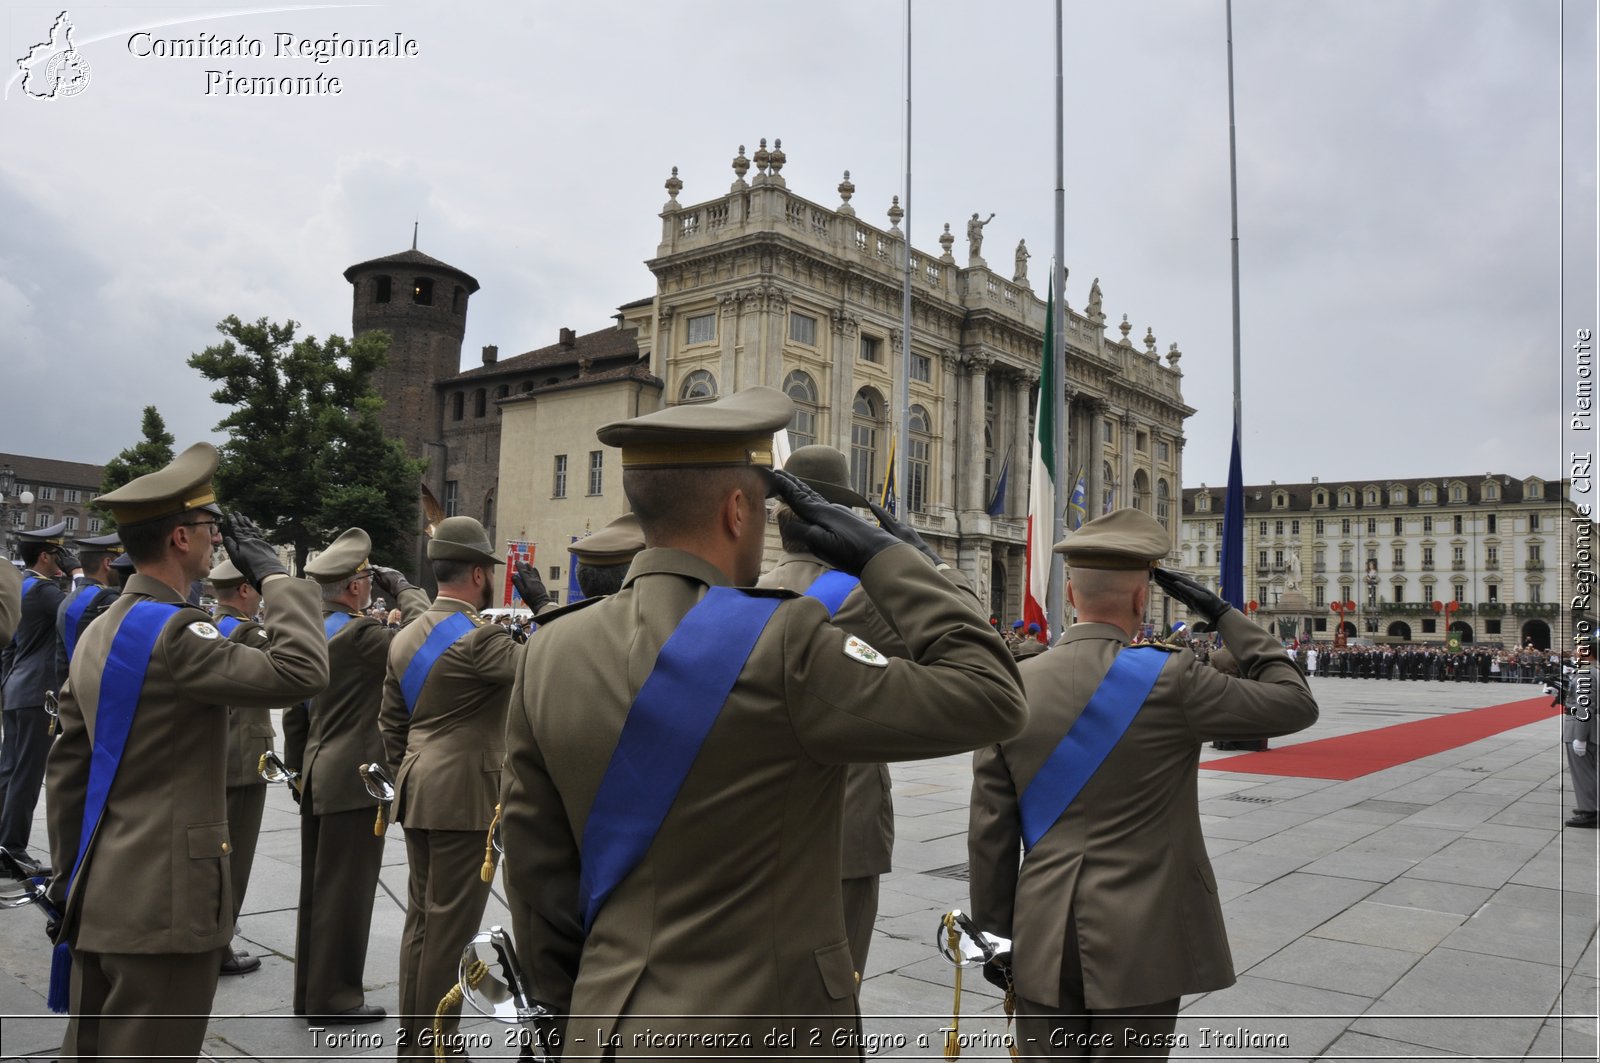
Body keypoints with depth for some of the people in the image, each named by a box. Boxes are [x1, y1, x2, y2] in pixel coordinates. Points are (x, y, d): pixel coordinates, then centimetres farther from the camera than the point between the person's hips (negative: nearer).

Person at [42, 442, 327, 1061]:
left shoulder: (100, 632, 10)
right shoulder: (172, 632, -19)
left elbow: (66, 771, 15)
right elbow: (302, 672, -27)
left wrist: (70, 880, 22)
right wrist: (272, 573, -15)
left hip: (102, 897, 9)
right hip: (165, 903, -9)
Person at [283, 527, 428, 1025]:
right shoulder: (359, 633, -18)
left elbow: (294, 711, 15)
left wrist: (299, 765, 22)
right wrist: (400, 585, -9)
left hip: (319, 775, 9)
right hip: (354, 778, -9)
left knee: (317, 885, 16)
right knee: (345, 890, 0)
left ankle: (310, 990, 26)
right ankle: (334, 997, 9)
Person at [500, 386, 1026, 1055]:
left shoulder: (551, 652, -4)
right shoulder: (779, 647, -22)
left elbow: (533, 858, 3)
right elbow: (990, 698, -16)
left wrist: (569, 1002, 16)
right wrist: (881, 556, -9)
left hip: (611, 1026, 5)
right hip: (760, 1034, -5)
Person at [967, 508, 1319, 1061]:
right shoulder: (1167, 680, -14)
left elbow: (990, 829, 0)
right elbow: (1295, 703, -1)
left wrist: (997, 930, 11)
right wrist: (1223, 615, 4)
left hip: (1044, 943, 3)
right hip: (1139, 944, -3)